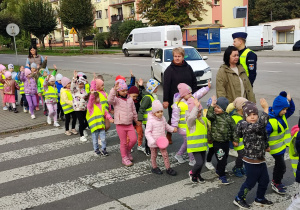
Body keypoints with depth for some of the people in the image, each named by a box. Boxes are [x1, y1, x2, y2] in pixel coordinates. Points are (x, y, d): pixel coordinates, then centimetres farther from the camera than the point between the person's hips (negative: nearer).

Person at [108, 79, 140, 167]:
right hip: (120, 125, -4)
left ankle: (128, 151, 27)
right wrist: (114, 89, -41)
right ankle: (124, 158, 20)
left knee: (134, 139, -2)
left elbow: (133, 110, 18)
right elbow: (110, 100, -32)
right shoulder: (116, 99, -7)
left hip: (129, 124, 4)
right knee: (123, 142, 4)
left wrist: (136, 120, 27)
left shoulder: (130, 99, 8)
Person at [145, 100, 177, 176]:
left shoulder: (163, 118, -1)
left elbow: (166, 126, 19)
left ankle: (168, 168, 17)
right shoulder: (150, 121, -21)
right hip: (153, 142, -5)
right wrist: (152, 141, -30)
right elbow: (147, 132, -21)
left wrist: (172, 129, 5)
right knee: (154, 155, 13)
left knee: (165, 154, 7)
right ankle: (154, 167, 32)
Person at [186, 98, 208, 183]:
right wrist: (196, 106, -35)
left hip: (203, 145, 7)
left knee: (202, 162, 15)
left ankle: (197, 175, 40)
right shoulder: (190, 120, -16)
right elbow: (192, 117, -40)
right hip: (194, 146, -7)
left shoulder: (204, 119, 9)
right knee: (199, 162, -11)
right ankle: (192, 173, 18)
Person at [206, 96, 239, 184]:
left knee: (225, 158, 17)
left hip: (226, 141, 4)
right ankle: (222, 176, 12)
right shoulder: (214, 115, -8)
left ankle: (218, 170, 40)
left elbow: (233, 128, 5)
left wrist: (235, 139, 6)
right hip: (217, 142, -4)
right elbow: (209, 115, -33)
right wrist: (212, 105, -34)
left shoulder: (228, 117, -1)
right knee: (221, 159, -3)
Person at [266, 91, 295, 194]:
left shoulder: (282, 116, -2)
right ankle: (276, 184, 20)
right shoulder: (270, 121, -30)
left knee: (279, 164, 22)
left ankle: (275, 181, 41)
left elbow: (291, 110, 13)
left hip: (282, 146, 9)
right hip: (276, 148, -9)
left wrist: (290, 100, -3)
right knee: (281, 166, 1)